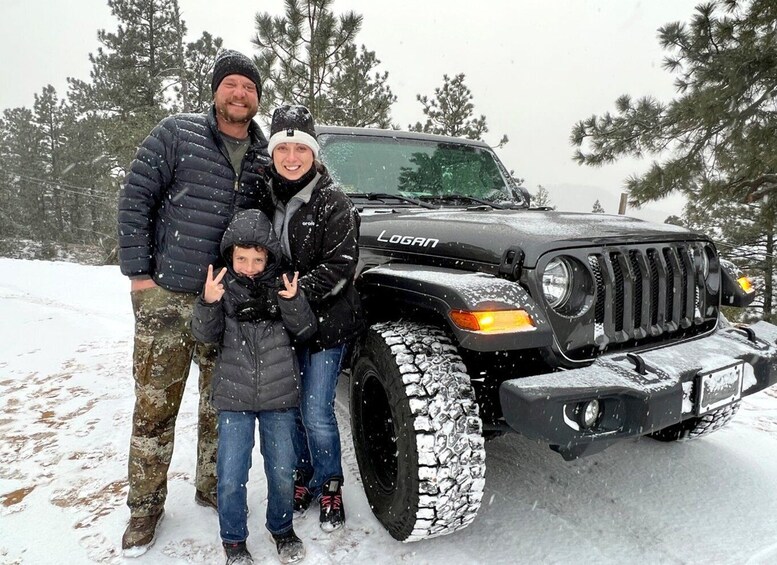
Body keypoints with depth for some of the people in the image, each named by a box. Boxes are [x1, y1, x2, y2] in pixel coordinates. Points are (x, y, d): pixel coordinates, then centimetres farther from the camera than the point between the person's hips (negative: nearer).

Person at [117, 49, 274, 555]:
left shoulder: (266, 157, 7)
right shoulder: (176, 134, -1)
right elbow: (135, 198, -3)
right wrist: (138, 271, -7)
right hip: (167, 297, -3)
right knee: (155, 407, 6)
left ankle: (212, 489, 33)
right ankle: (146, 506, 24)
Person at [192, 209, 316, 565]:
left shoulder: (281, 285, -2)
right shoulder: (223, 287, -3)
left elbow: (305, 331, -5)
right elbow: (205, 335, -8)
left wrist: (293, 302, -24)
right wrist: (208, 304, -27)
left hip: (280, 395, 1)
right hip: (234, 397, 0)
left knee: (282, 471, 11)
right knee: (231, 477, 4)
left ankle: (282, 529, 36)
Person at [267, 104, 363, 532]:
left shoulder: (333, 202, -11)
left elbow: (341, 265, -16)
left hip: (327, 321, -5)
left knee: (316, 413, -2)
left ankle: (329, 485, 23)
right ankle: (301, 477, 36)